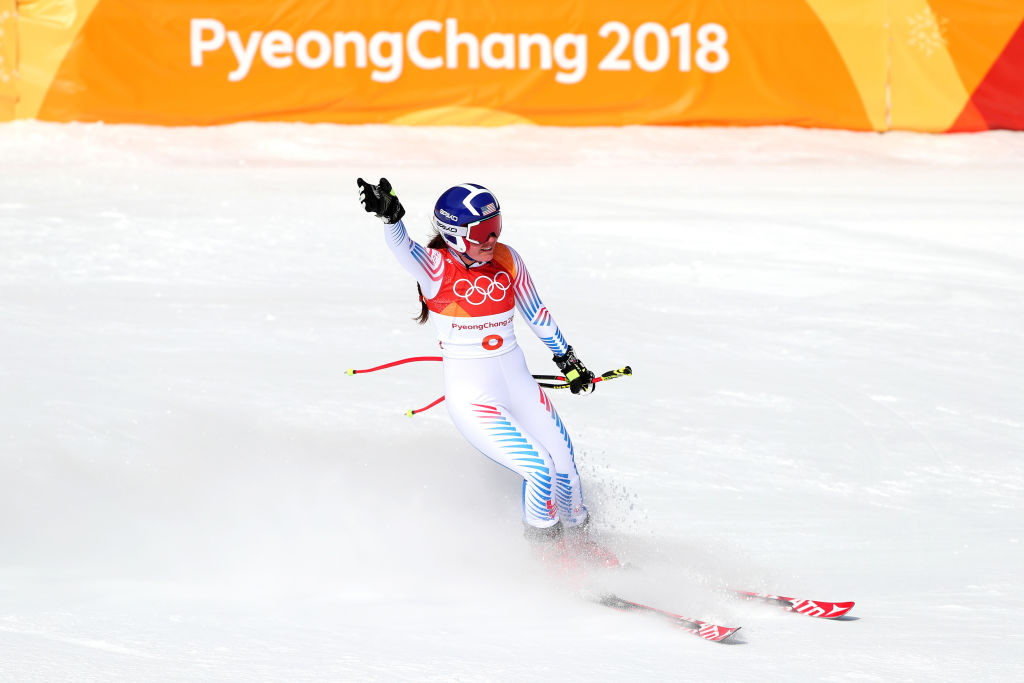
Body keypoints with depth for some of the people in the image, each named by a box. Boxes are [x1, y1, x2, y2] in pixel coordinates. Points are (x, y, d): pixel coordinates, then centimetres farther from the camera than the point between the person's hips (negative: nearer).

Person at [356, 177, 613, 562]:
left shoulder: (506, 260, -1)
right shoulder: (437, 268, -14)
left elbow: (536, 312, 14)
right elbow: (401, 246, -36)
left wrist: (568, 361, 22)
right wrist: (390, 214, -57)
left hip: (518, 385, 5)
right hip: (472, 397, -5)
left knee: (566, 471, 10)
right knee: (541, 471, -16)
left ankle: (579, 541, 40)